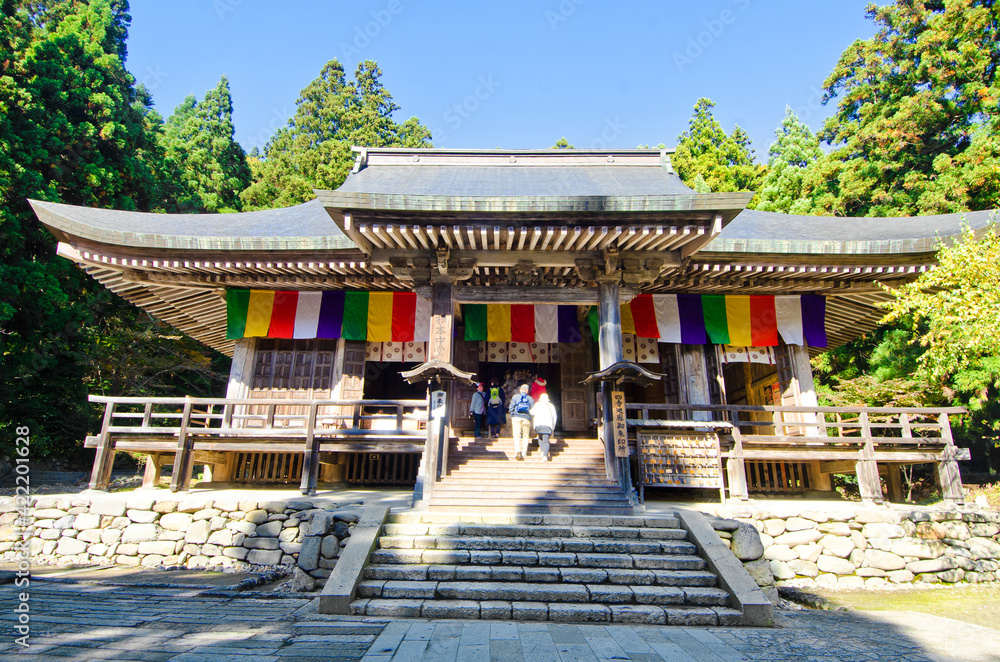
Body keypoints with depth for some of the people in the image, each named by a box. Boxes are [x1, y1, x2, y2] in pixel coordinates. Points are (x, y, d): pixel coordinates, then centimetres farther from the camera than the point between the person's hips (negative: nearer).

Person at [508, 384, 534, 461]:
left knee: (516, 435, -3)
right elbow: (533, 410, 10)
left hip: (516, 417, -1)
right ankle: (523, 453, 5)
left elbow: (511, 408, 5)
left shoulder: (515, 397, 9)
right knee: (525, 436, 10)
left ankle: (517, 450, -25)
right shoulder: (530, 398, 13)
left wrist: (512, 417, 17)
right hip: (526, 418, 1)